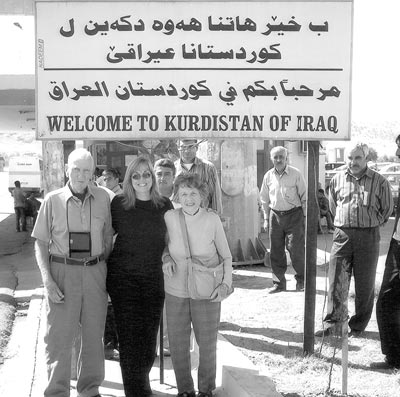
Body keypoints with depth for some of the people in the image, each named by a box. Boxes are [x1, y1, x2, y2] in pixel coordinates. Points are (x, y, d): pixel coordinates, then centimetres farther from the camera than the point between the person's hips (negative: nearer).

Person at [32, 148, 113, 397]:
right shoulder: (53, 200, -2)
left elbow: (108, 237, 10)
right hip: (63, 271, -2)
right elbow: (41, 242, 0)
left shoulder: (103, 198, 2)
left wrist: (105, 269, 5)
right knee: (59, 336, 0)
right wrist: (47, 279, -10)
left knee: (94, 335, 12)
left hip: (95, 272, 2)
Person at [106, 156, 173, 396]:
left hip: (153, 278, 2)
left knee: (149, 337, 9)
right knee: (130, 338, -2)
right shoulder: (119, 203, -2)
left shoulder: (164, 205, 4)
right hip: (123, 278, -2)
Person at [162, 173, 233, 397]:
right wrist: (166, 258, -7)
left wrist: (226, 283, -11)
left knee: (207, 344, 10)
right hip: (175, 291, 1)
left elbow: (226, 256, 0)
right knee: (178, 344, 8)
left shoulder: (212, 220, -11)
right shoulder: (170, 217, -7)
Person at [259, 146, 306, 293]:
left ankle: (301, 280, 13)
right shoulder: (268, 176, 7)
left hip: (294, 215, -3)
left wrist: (305, 216, -3)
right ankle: (278, 282, 16)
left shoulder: (296, 174, -4)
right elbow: (264, 199, 15)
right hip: (275, 215, 4)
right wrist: (266, 219, 12)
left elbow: (304, 197, 0)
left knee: (296, 249, -6)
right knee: (276, 252, 5)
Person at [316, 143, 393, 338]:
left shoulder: (379, 181, 0)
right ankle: (333, 320, 5)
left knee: (365, 285, 5)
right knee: (336, 280, -2)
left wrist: (369, 223, 7)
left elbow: (387, 209, 9)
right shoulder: (337, 179, 7)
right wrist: (344, 222, 12)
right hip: (342, 235, 2)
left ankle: (358, 326, 16)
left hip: (368, 237, -1)